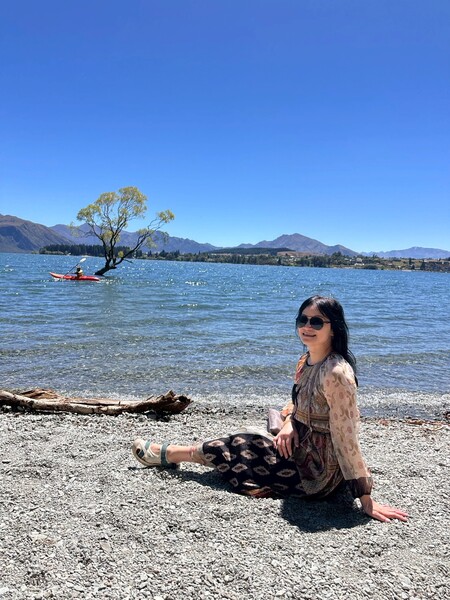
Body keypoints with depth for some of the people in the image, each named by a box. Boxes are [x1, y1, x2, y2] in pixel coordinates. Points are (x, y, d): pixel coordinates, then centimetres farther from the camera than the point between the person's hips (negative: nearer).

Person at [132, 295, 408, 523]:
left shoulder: (336, 373, -28)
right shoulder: (306, 361, -1)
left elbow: (347, 438, -26)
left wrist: (366, 498, -21)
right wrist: (289, 423, -6)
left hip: (317, 475, -7)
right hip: (302, 449, 7)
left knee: (235, 447, 3)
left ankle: (167, 454, 27)